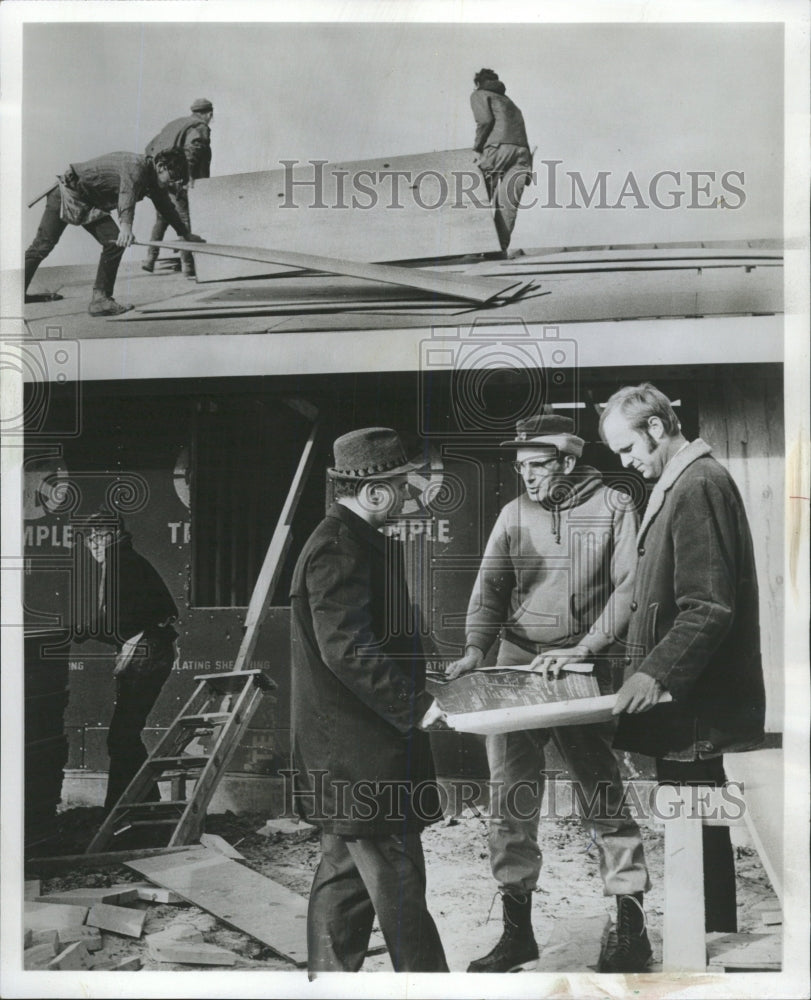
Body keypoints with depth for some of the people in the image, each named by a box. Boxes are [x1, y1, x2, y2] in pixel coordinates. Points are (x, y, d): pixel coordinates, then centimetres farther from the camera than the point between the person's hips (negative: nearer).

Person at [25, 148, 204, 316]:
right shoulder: (135, 165, -26)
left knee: (114, 242, -10)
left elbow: (166, 208, 21)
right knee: (42, 246, -9)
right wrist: (126, 225, -62)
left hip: (91, 203, 8)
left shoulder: (154, 181, 4)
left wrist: (185, 234, 28)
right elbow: (127, 192, -45)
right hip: (68, 191, -8)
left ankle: (100, 300, -10)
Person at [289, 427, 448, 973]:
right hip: (361, 749, -11)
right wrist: (414, 705, -23)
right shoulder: (338, 550, -19)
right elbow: (348, 648, -25)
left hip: (342, 751, 11)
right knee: (397, 882, -2)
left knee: (345, 877, 17)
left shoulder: (353, 540, 14)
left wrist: (435, 670, 19)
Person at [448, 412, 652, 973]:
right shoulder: (515, 513, 8)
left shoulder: (614, 508, -2)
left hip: (584, 669, -4)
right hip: (515, 664, 4)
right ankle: (517, 931, 15)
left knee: (601, 792, 0)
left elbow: (627, 589, -7)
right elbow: (491, 585, 4)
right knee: (510, 796, 4)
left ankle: (632, 927, 14)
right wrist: (477, 647, -12)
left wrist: (582, 649, -16)